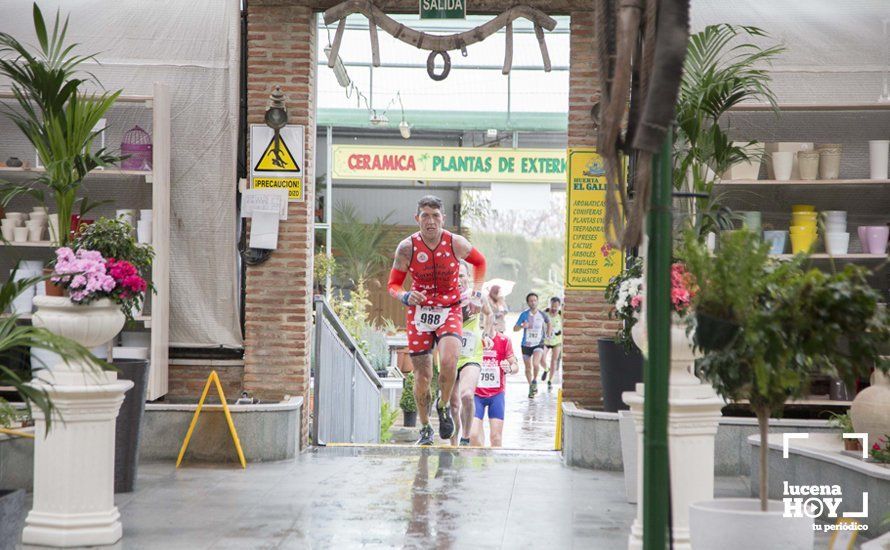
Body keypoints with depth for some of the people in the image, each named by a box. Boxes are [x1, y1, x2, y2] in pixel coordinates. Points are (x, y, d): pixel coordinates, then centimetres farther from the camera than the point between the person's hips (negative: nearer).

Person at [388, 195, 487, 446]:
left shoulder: (456, 243, -9)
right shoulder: (407, 247, -10)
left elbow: (480, 262, 12)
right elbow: (393, 284, -1)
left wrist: (476, 295, 3)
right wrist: (405, 297, -23)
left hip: (450, 311, -1)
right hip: (418, 312, 1)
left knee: (448, 361, -26)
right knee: (422, 373, 1)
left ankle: (443, 406, 3)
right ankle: (425, 429, 20)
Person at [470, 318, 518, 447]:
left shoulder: (504, 341, -2)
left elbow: (515, 366, 1)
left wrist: (509, 368, -22)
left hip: (497, 394, 0)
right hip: (476, 394, 0)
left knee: (496, 436, -2)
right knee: (474, 434, -9)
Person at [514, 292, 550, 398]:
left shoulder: (542, 315, -1)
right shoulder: (524, 315, -5)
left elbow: (548, 322, 22)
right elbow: (515, 329, -4)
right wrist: (522, 326, -23)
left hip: (538, 344, -1)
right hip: (526, 345, 1)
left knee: (535, 364, -24)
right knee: (528, 368, 10)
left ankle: (535, 381, 4)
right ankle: (531, 386, 30)